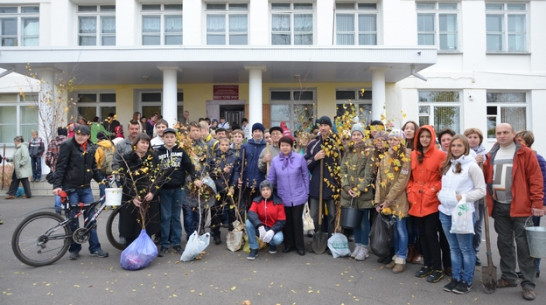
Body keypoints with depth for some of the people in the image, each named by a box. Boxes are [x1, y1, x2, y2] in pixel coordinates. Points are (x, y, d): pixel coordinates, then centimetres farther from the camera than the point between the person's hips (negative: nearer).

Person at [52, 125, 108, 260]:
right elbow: (60, 166, -10)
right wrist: (57, 185, -17)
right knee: (73, 219, 3)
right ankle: (74, 249, 18)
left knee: (91, 217, 4)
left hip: (85, 188, 4)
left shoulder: (91, 148, 8)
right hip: (70, 188, -4)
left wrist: (101, 180, 3)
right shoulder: (67, 145, -7)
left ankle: (95, 248, 11)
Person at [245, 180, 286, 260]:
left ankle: (272, 244, 7)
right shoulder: (257, 201, -3)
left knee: (278, 239, -34)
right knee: (248, 222, -25)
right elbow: (251, 213, -22)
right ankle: (254, 249, -12)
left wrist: (272, 231, -28)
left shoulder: (278, 202, -8)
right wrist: (260, 226, -39)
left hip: (273, 229, -2)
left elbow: (282, 221, -10)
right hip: (260, 228, 2)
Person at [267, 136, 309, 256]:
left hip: (298, 196, -2)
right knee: (287, 221, 13)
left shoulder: (300, 158, -8)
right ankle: (288, 244, 29)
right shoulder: (275, 160, -3)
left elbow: (305, 176, -1)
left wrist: (307, 192, 1)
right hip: (283, 197, 2)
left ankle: (300, 246, 19)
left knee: (297, 220, 3)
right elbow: (270, 179, 4)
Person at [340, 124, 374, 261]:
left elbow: (368, 173, -10)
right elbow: (343, 170, 5)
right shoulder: (348, 152, 11)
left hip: (364, 192, -4)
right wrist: (347, 187, -8)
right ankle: (357, 245, 25)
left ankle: (364, 247, 15)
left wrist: (359, 190, -16)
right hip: (350, 192, 5)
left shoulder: (367, 152, -4)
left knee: (364, 220, 3)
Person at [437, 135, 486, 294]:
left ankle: (467, 281, 18)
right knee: (453, 247, 14)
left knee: (465, 248, 5)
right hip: (445, 212, 6)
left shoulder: (472, 165, -7)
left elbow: (481, 190, -9)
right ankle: (456, 278, 25)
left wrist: (463, 197, -18)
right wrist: (441, 194, 6)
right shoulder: (447, 165, 12)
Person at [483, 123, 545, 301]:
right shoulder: (491, 155, 10)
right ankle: (508, 277, 26)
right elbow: (486, 178, 13)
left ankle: (528, 284, 10)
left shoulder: (525, 153, -3)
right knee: (504, 243, 13)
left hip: (520, 206, -4)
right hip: (499, 206, 5)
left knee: (523, 244, 0)